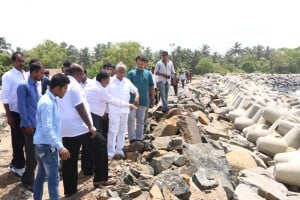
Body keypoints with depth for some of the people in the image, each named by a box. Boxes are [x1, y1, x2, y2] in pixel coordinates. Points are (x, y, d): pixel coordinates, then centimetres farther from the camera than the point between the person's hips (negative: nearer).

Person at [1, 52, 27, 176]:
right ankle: (19, 166, 21)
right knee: (17, 140, 7)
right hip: (15, 112, -5)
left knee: (22, 139, 15)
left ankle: (15, 163, 32)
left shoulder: (26, 75, 8)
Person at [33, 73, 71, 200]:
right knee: (53, 179, -1)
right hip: (47, 146, -9)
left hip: (41, 144, 9)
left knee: (41, 175, 18)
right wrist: (61, 147, -31)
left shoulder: (48, 99, 10)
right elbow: (47, 129, -27)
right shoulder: (48, 103, -20)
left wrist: (58, 145, 23)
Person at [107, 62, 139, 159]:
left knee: (122, 130, 12)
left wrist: (137, 96, -4)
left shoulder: (127, 81, 8)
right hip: (114, 110, -5)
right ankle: (110, 152, 2)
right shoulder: (110, 81, -4)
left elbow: (135, 90, 19)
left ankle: (119, 150, 23)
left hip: (125, 110, 5)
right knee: (113, 131, -5)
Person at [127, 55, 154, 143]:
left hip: (144, 101, 3)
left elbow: (151, 87, 11)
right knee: (131, 120, 0)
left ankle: (139, 138, 21)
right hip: (132, 100, -2)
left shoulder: (148, 73, 5)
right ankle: (132, 138, 7)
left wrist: (152, 99, 11)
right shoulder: (131, 73, -3)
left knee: (141, 120, 11)